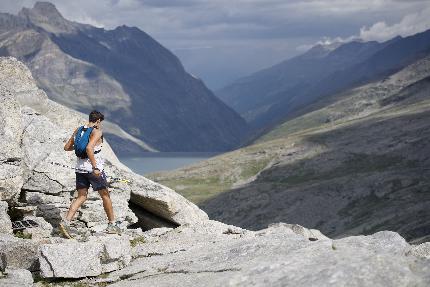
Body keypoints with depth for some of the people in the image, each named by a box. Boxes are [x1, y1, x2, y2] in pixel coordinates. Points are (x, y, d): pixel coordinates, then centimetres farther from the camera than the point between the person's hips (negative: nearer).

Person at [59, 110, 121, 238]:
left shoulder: (78, 130, 9)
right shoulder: (97, 132, -12)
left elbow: (66, 147, 11)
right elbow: (89, 148, -28)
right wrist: (95, 167, -26)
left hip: (80, 168, 6)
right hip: (92, 168, -6)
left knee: (81, 197, 8)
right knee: (105, 195, 10)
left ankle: (65, 222, -10)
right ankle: (112, 225, 18)